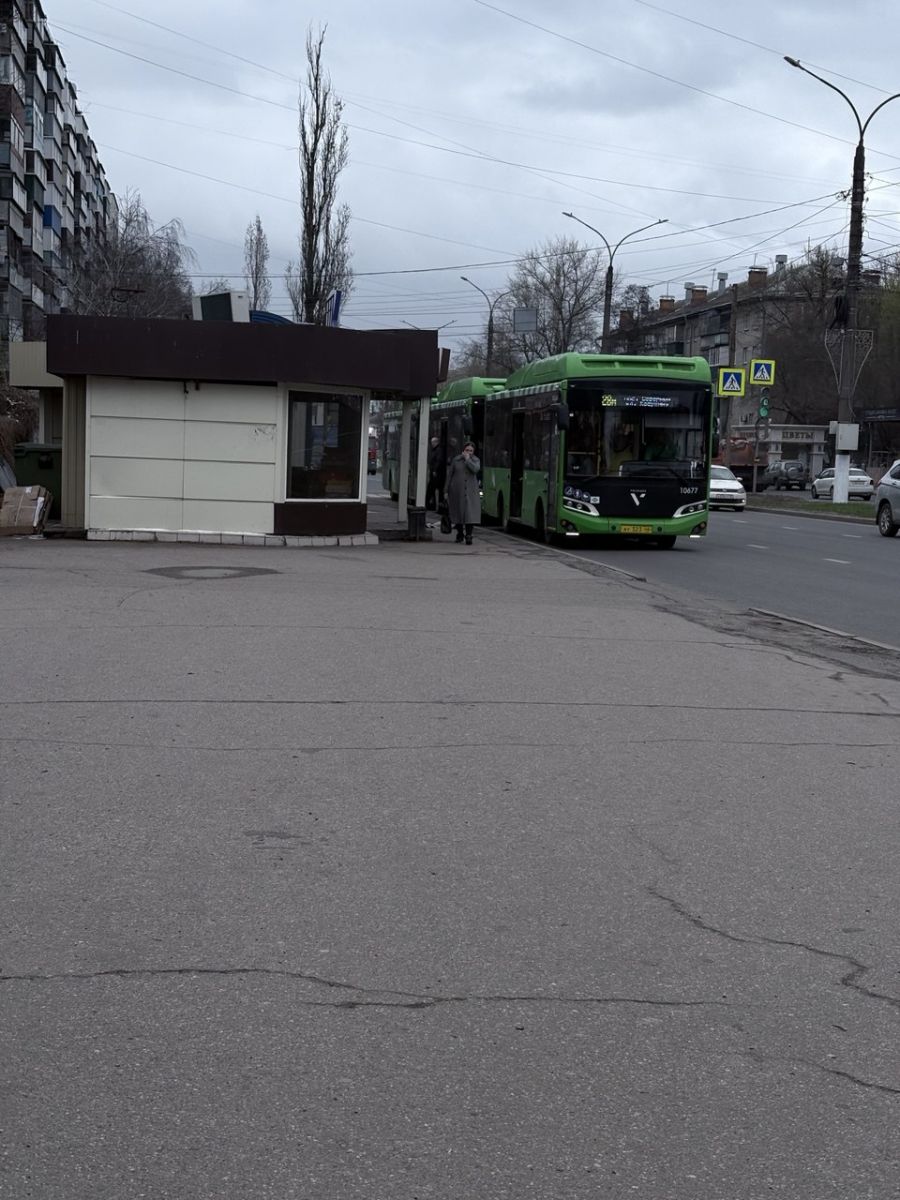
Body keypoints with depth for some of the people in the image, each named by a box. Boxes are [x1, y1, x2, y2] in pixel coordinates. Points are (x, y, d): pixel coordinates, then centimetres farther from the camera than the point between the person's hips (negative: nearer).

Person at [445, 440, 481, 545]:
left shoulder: (475, 460, 5)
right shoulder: (456, 460, 4)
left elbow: (475, 469, -17)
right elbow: (449, 475, 6)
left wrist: (467, 459, -12)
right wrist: (447, 491, 4)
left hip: (470, 492, -1)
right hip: (457, 491, 1)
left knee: (470, 513, -13)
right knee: (457, 512, 8)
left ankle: (468, 536, -14)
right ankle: (459, 534, 25)